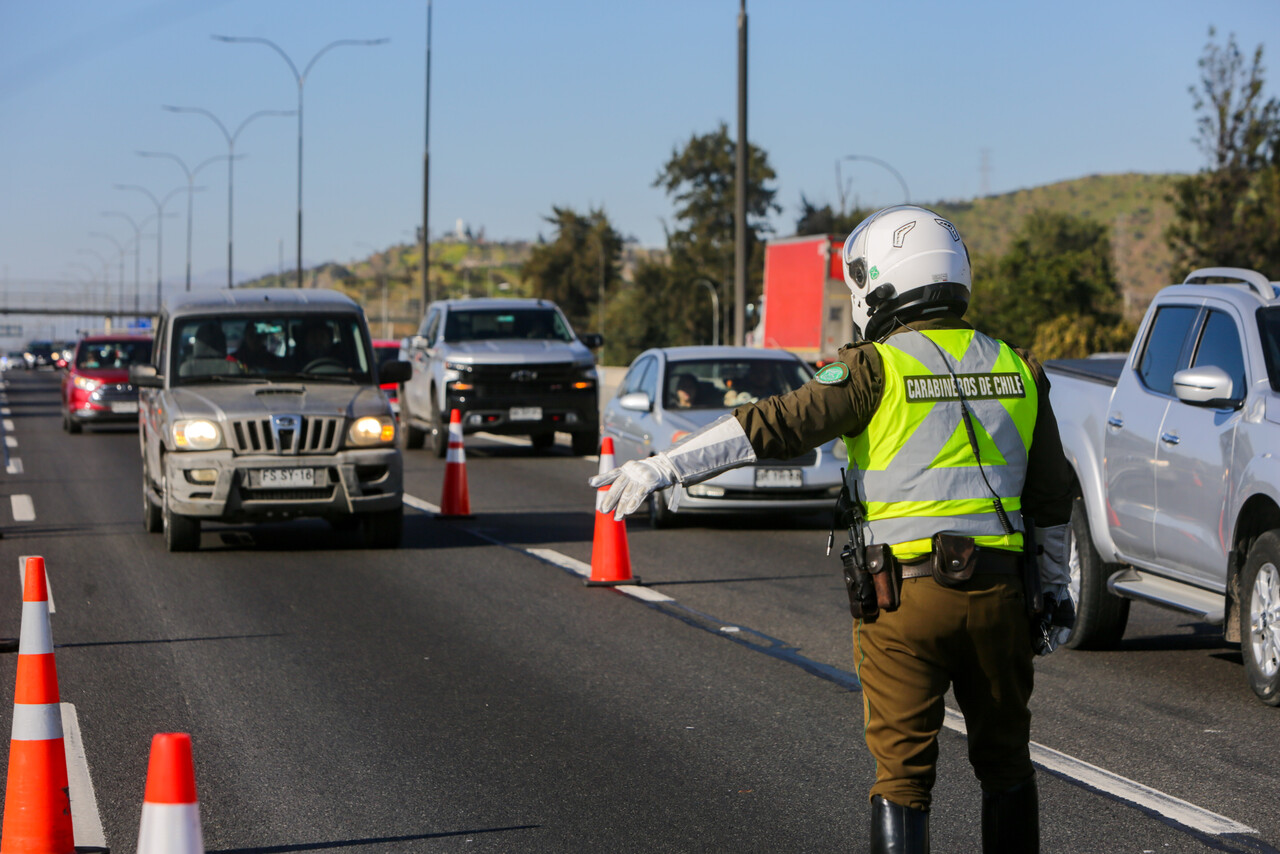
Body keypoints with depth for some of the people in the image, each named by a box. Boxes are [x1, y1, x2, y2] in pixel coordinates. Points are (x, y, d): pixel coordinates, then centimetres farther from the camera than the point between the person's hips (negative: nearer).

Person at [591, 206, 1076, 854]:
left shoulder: (878, 368, -8)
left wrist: (661, 468, -18)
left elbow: (776, 425, -16)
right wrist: (1053, 591, 23)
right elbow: (1053, 497, 14)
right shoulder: (1017, 369, 9)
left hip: (905, 595, -4)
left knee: (903, 771, 3)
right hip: (999, 593, 4)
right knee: (1005, 761, 18)